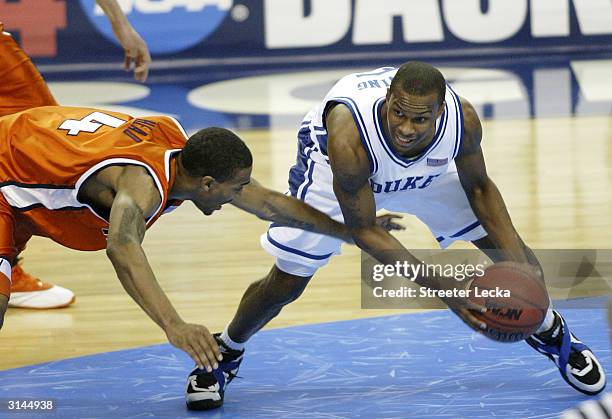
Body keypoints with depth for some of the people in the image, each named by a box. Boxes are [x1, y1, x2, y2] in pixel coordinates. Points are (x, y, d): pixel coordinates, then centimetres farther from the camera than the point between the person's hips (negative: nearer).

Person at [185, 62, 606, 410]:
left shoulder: (462, 119, -36)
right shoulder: (349, 137, -45)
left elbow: (478, 186, -13)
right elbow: (362, 229, -31)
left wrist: (515, 256, -26)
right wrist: (440, 288, -35)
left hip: (427, 171, 3)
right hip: (334, 171, -3)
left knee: (511, 252, 0)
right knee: (284, 285, -6)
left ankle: (551, 332, 32)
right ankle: (225, 355, 26)